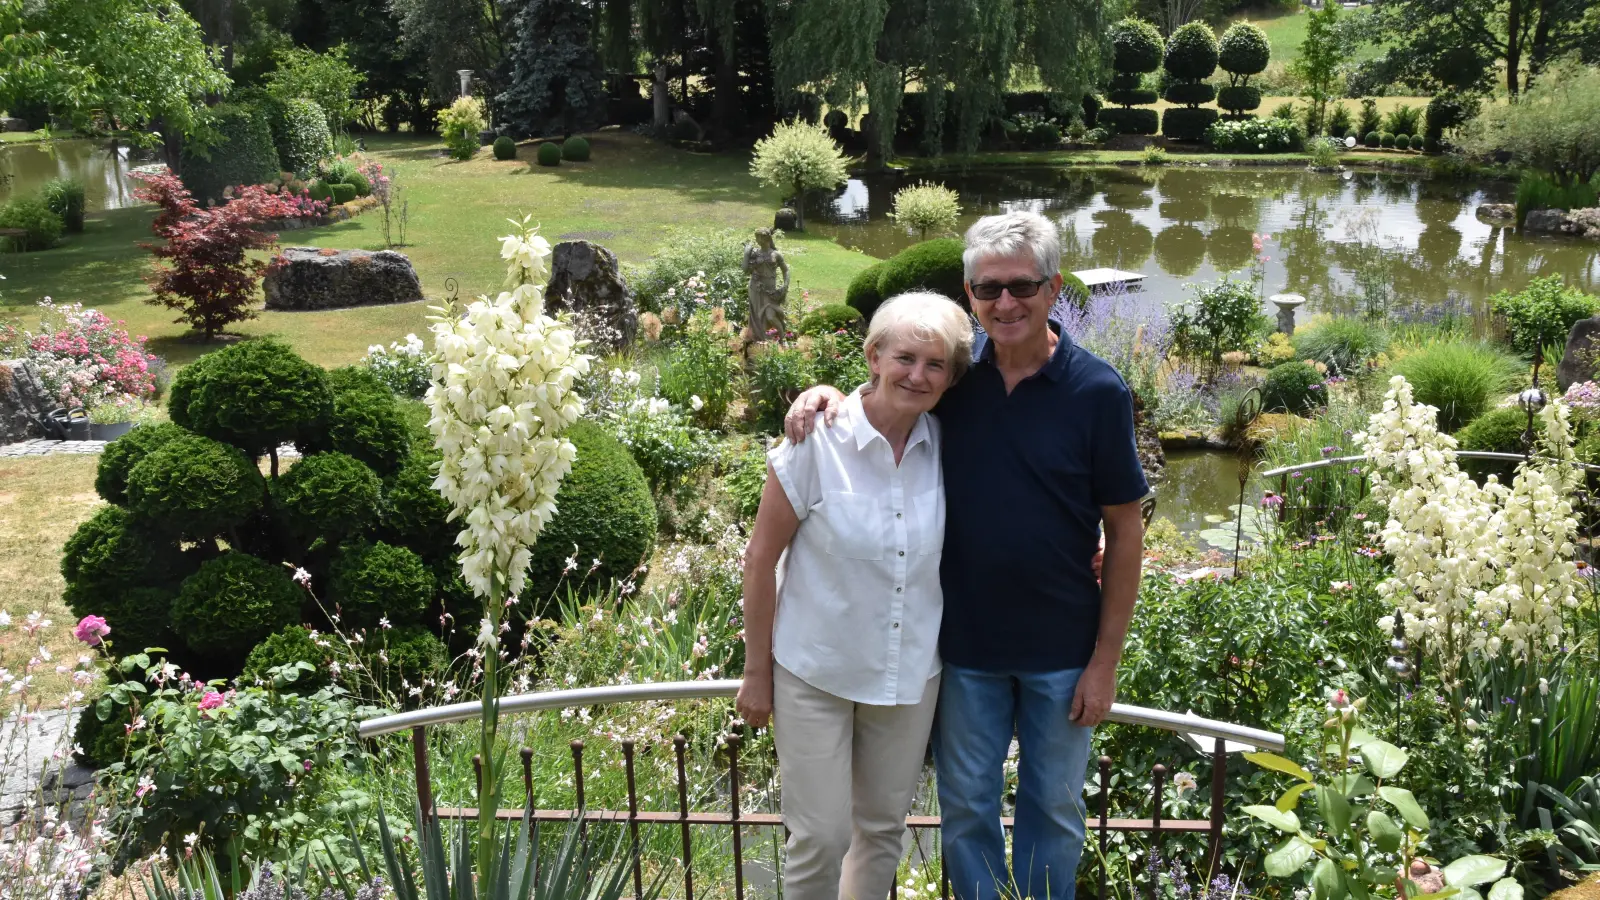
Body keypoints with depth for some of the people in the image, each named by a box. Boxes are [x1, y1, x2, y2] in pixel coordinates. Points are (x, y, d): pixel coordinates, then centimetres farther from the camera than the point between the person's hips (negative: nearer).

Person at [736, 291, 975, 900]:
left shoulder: (945, 447, -5)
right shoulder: (816, 443, -16)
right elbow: (760, 559, -10)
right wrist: (756, 673, -6)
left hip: (911, 672, 4)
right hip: (817, 671, -4)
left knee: (885, 826, 18)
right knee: (821, 838, 2)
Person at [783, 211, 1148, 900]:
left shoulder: (1097, 392, -14)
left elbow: (1125, 531, -9)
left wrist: (1106, 660, -9)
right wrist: (824, 394, -14)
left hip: (1061, 649, -2)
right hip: (965, 641, 2)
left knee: (1054, 807, 17)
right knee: (965, 804, 17)